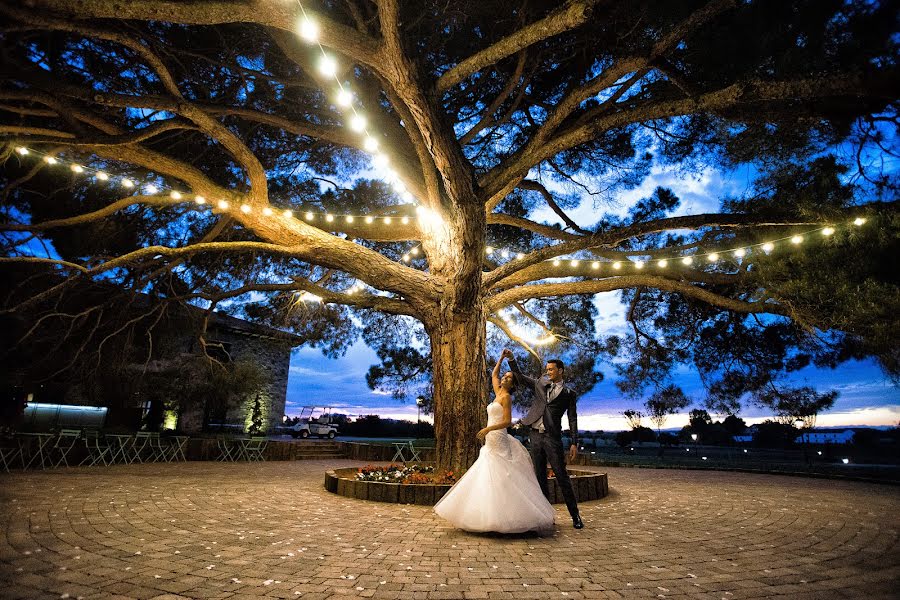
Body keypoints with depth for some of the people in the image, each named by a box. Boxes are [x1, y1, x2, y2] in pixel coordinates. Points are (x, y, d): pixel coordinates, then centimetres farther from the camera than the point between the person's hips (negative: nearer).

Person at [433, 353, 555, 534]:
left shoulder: (506, 397, -7)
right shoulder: (498, 393, 14)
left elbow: (507, 421, -16)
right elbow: (493, 374, 27)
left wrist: (488, 429, -23)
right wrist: (501, 358, 23)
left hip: (498, 441, -9)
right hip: (491, 442, 9)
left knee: (500, 480, -11)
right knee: (485, 480, 8)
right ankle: (492, 517, 13)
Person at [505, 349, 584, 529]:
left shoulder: (568, 393, 4)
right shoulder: (540, 383, 13)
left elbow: (572, 419, 2)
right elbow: (520, 377, 17)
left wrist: (574, 443, -5)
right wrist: (511, 359, 5)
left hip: (552, 437, -4)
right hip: (535, 435, 4)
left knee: (562, 477, -3)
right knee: (540, 477, 8)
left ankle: (575, 515, 9)